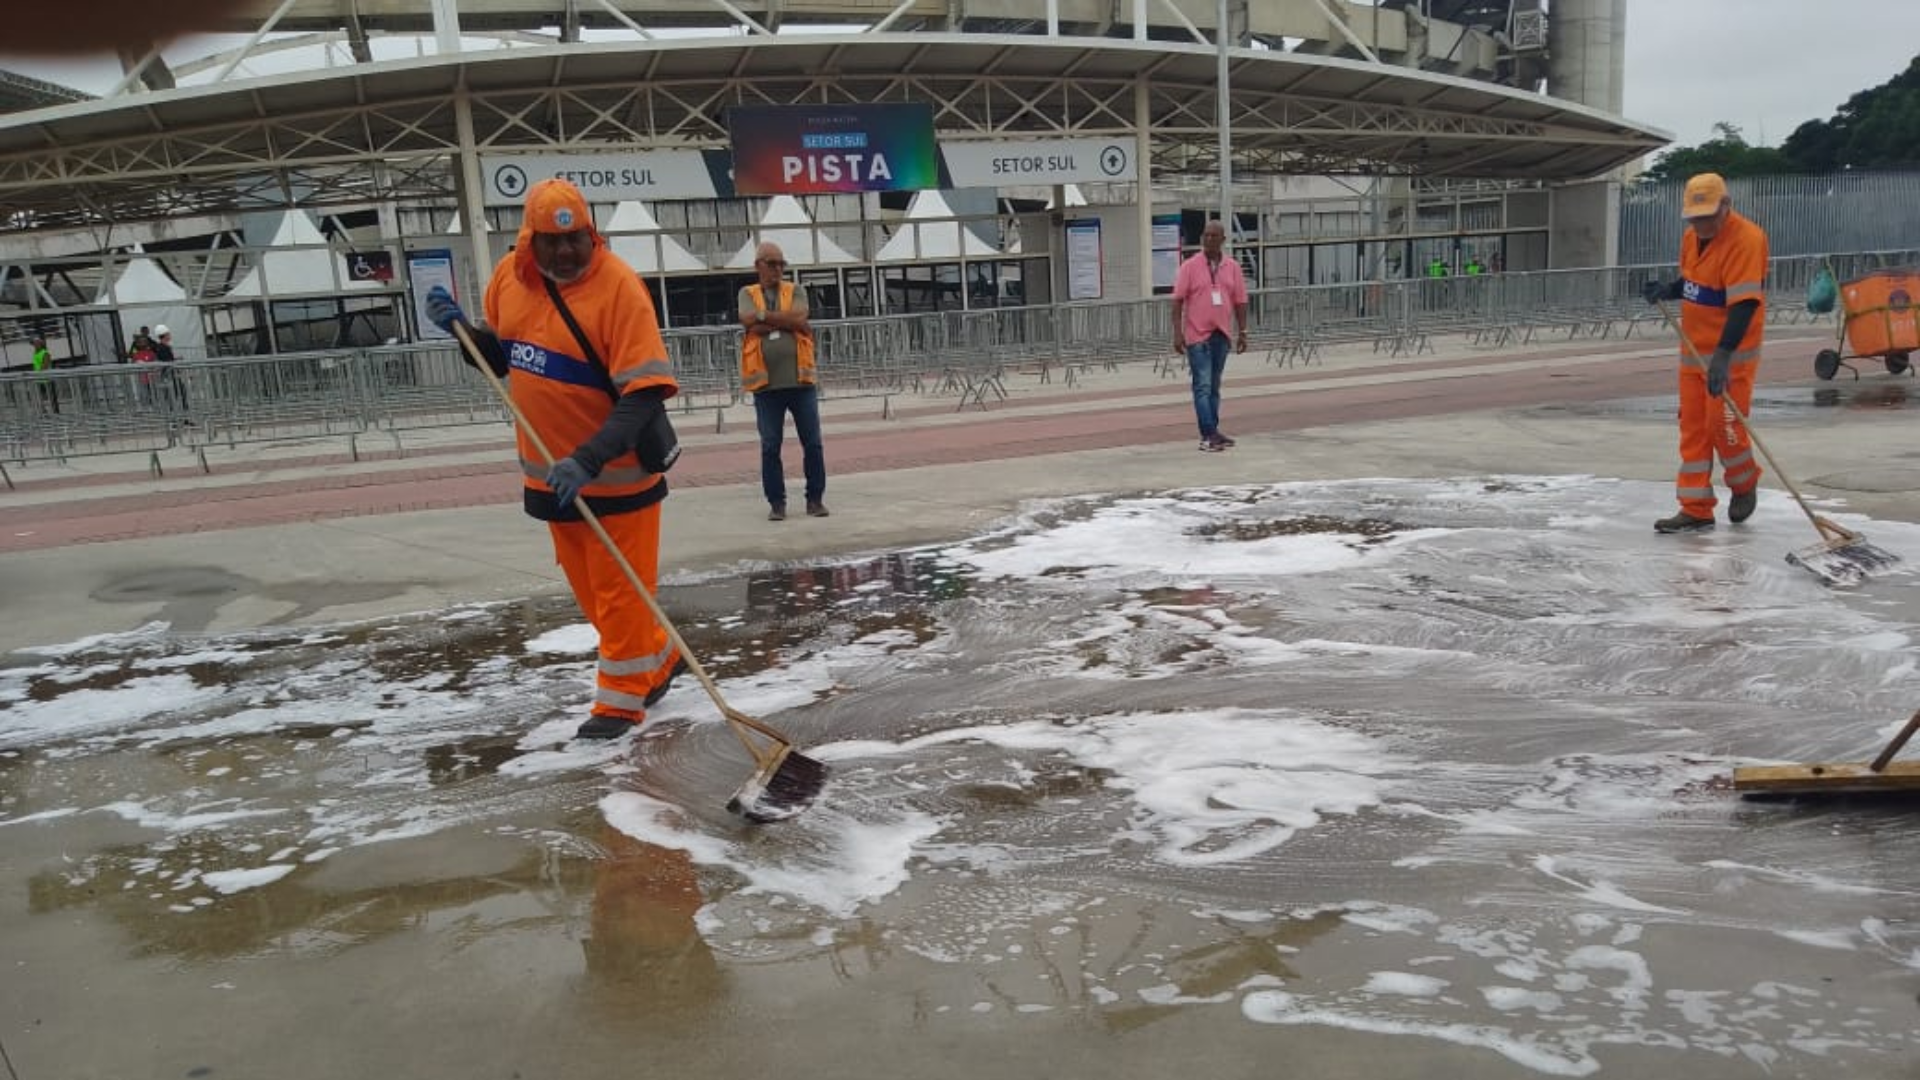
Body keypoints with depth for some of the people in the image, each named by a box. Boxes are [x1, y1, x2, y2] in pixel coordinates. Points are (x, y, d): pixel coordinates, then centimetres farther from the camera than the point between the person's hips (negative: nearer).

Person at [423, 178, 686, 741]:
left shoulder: (618, 287, -21)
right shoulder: (508, 276, 0)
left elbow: (644, 394, -25)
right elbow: (503, 358, 15)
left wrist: (590, 460, -34)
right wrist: (462, 328, -4)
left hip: (615, 471, -7)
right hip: (552, 469, 7)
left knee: (619, 587, 4)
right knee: (588, 585, 18)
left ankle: (621, 700, 20)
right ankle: (659, 658, 37)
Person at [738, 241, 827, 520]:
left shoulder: (796, 291, 9)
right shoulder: (747, 294, 8)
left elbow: (799, 318, -11)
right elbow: (750, 324, -11)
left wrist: (764, 315, -8)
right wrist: (787, 322, -8)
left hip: (800, 380, 1)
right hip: (766, 383, -1)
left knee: (812, 443, 3)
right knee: (770, 446, 3)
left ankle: (815, 499, 14)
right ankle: (776, 502, 12)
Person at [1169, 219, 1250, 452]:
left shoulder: (1232, 267, 8)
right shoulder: (1190, 266, -3)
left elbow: (1239, 301, 10)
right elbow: (1178, 301, -6)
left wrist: (1242, 332, 6)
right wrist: (1177, 332, -12)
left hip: (1222, 334, 4)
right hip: (1197, 335, -4)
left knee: (1214, 386, 12)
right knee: (1203, 386, -7)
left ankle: (1212, 431, 19)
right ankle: (1208, 435, -8)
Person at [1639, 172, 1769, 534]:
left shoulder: (1746, 240, -19)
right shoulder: (1691, 236, 5)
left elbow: (1744, 304, -26)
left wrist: (1723, 355, -34)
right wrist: (1667, 290, -1)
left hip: (1731, 352, -7)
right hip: (1694, 349, 8)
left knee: (1723, 424, -6)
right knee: (1693, 427, 6)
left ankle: (1744, 485, 23)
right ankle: (1696, 509, 10)